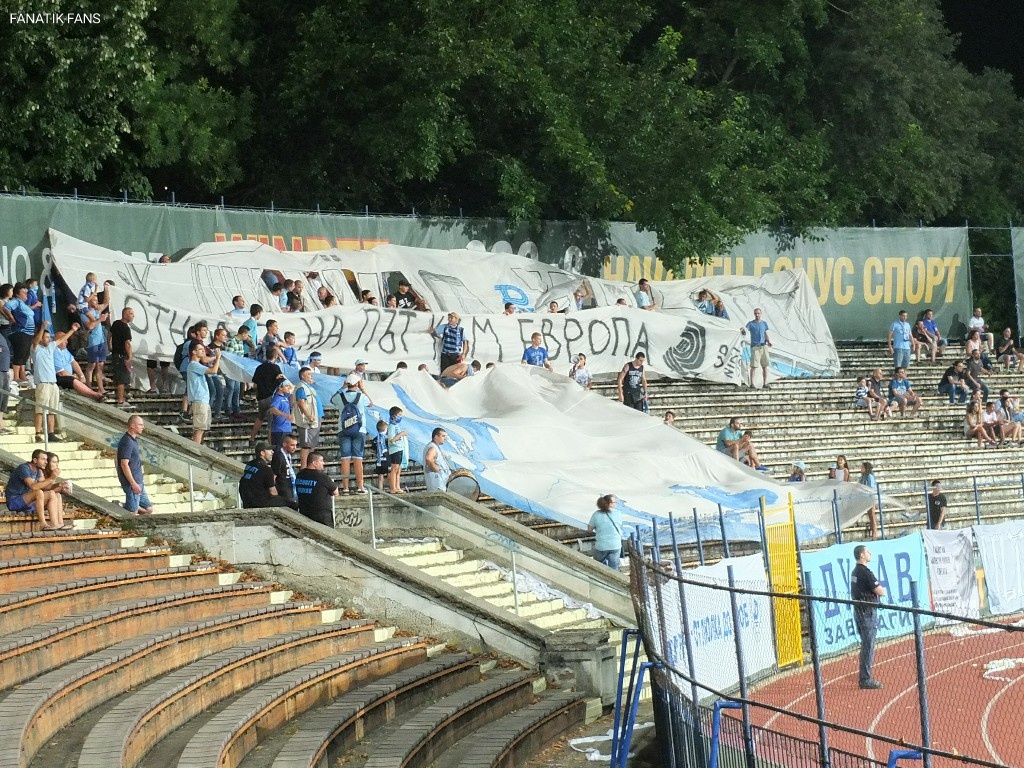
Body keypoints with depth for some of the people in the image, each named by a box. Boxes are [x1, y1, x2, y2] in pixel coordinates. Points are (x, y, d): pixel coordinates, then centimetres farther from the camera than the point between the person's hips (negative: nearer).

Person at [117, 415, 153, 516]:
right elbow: (124, 464, -21)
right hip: (132, 482, -10)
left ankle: (123, 507, 15)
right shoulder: (127, 442, -17)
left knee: (148, 509, 12)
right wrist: (133, 484, -21)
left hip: (138, 482, 10)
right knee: (132, 513, -8)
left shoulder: (134, 440, 13)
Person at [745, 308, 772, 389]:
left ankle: (765, 383, 8)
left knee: (765, 366, 3)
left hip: (763, 346, 4)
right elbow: (746, 330, -12)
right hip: (755, 347, -4)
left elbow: (766, 334, 18)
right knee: (754, 366, -8)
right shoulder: (751, 324, 2)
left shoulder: (764, 324, 15)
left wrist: (769, 341, 1)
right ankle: (752, 383, -4)